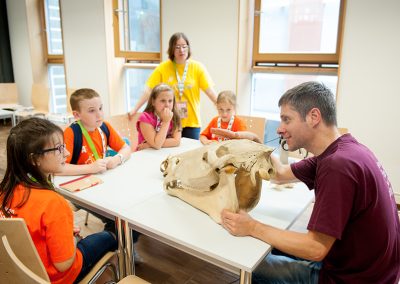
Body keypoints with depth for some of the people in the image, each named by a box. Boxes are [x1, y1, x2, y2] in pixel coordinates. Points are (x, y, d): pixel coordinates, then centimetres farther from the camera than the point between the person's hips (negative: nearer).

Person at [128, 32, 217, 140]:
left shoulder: (197, 67, 0)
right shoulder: (163, 68, -2)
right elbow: (149, 90, -4)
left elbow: (210, 91, -3)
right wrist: (135, 109, -11)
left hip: (192, 122, 1)